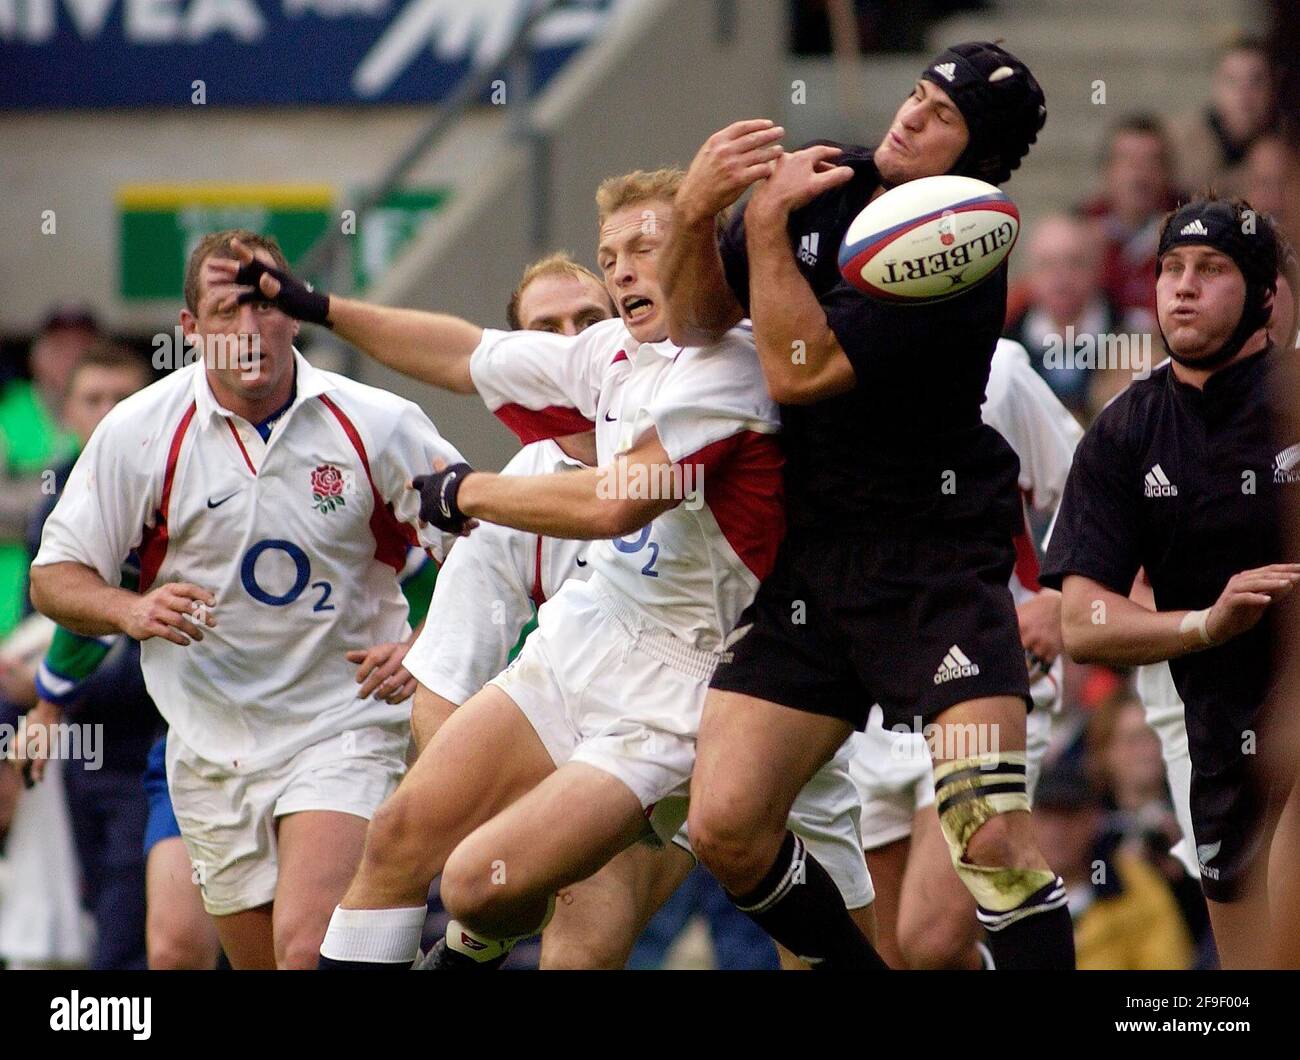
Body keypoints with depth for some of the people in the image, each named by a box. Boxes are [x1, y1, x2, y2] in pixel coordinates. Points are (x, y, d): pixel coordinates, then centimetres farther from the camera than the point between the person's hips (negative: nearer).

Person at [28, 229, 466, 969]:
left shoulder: (380, 425, -6)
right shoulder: (139, 432, -4)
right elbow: (55, 577, 0)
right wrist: (131, 611, -20)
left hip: (345, 728, -3)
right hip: (213, 753, 3)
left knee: (309, 949, -23)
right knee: (261, 960, 9)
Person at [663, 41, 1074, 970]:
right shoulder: (825, 183, 4)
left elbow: (798, 369, -23)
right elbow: (698, 327, 10)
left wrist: (765, 221, -16)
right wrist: (696, 216, -8)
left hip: (937, 571, -6)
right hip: (809, 569, 6)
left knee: (992, 838, -21)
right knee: (725, 828, -4)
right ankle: (851, 966, 17)